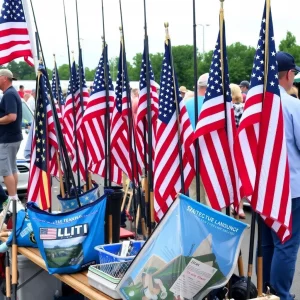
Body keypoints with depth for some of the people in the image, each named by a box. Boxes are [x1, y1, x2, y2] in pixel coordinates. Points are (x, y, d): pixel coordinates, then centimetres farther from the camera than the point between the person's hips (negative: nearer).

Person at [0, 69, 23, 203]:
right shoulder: (12, 93, 13)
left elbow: (12, 117, -28)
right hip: (13, 137, 10)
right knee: (12, 168, 15)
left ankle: (12, 199, -4)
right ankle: (14, 196, 21)